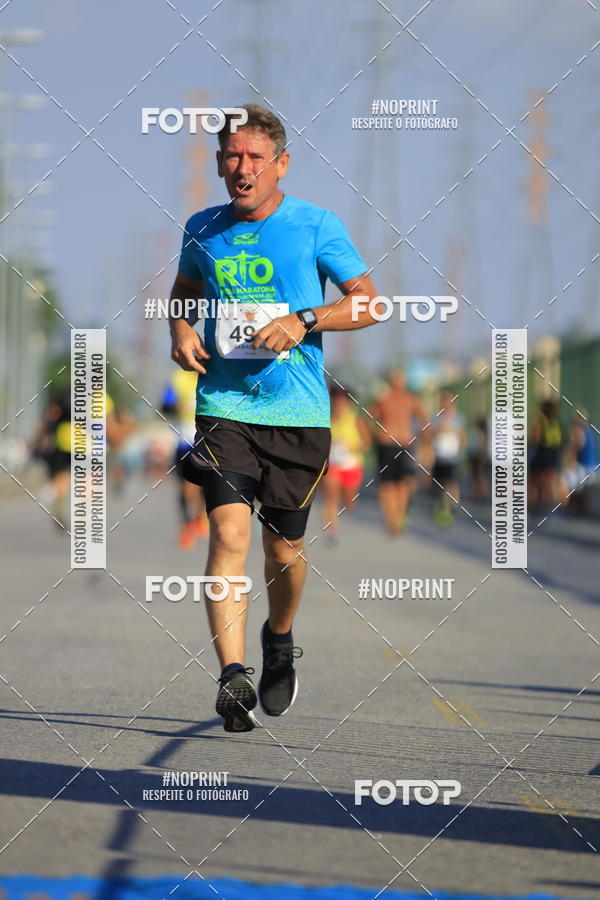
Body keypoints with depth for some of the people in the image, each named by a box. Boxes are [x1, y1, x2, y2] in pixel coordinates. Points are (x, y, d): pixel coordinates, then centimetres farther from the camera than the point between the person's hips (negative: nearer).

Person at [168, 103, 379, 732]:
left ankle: (280, 640, 39)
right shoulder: (202, 230, 7)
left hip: (298, 413, -1)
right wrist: (180, 330, 5)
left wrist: (305, 320, -14)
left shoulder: (315, 226, -2)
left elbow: (369, 302, 2)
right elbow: (184, 288, 27)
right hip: (223, 406, 1)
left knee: (283, 549, 8)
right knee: (229, 532, -18)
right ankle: (233, 675, -22)